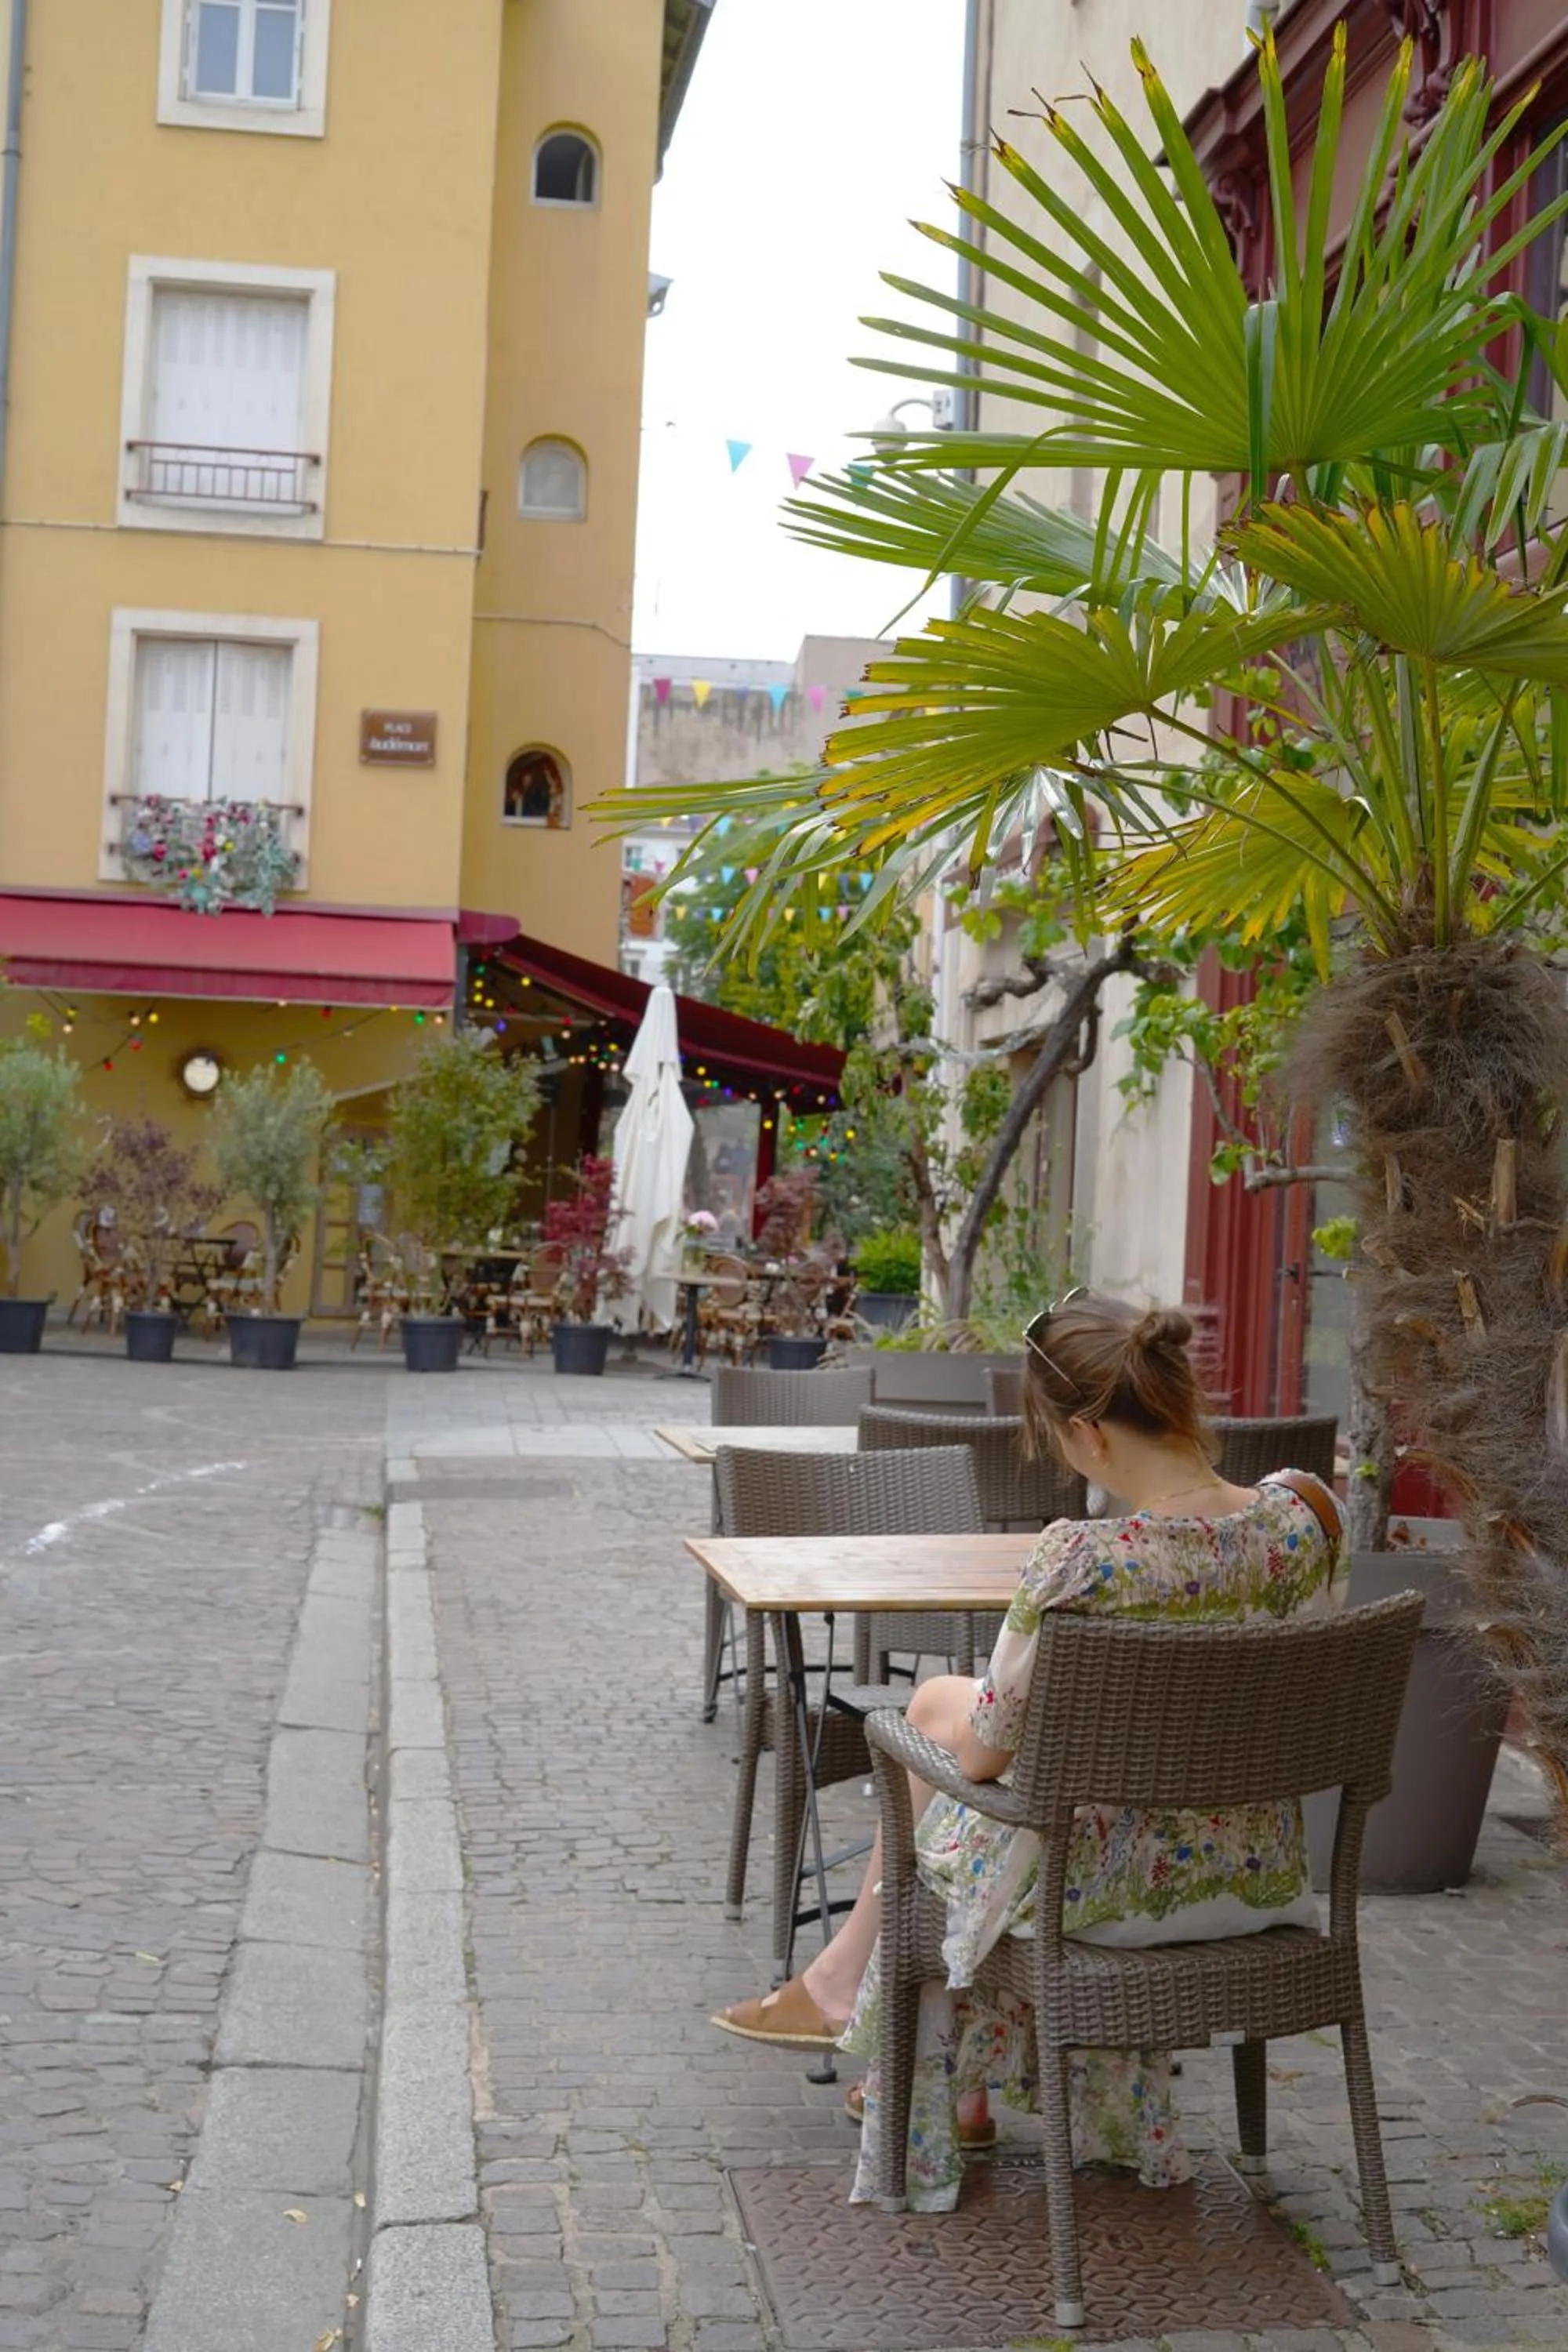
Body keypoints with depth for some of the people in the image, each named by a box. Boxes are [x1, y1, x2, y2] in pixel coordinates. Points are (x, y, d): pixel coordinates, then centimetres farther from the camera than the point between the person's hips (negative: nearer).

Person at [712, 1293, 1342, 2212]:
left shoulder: (1084, 1559, -30)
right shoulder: (1301, 1516, -12)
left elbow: (987, 1749, -16)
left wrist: (949, 1718, 8)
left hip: (1124, 1884, -5)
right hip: (1261, 1871, 6)